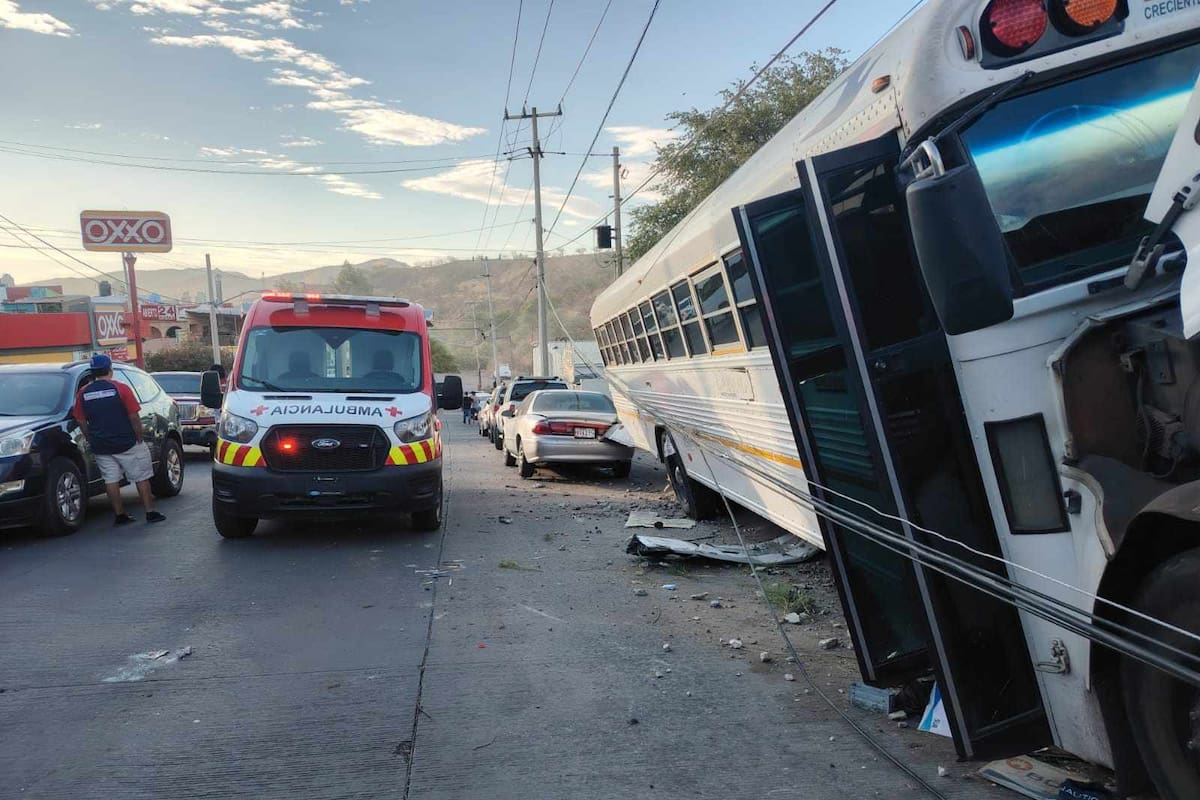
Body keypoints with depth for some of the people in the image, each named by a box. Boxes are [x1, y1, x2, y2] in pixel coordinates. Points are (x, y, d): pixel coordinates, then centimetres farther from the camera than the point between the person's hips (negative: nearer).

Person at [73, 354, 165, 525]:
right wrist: (140, 437, -1)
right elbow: (134, 416, -11)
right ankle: (150, 512, 4)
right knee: (141, 477, 5)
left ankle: (119, 515, 11)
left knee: (111, 479, 10)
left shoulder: (83, 394, 1)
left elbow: (82, 422, 5)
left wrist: (93, 441, 15)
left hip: (101, 447, 3)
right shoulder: (120, 388, -10)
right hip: (127, 444, -3)